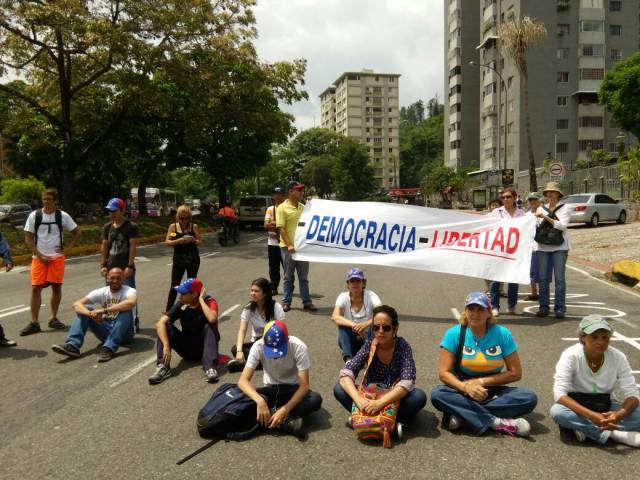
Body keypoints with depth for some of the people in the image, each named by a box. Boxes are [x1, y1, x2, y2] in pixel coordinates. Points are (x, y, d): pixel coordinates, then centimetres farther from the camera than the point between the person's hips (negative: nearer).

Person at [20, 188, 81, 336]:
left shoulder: (63, 216, 0)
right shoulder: (34, 215, -1)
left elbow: (77, 233, 9)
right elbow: (28, 238, 0)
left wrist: (67, 248, -3)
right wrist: (40, 255, -8)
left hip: (57, 257, 1)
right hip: (39, 258, 0)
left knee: (56, 287, 4)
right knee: (36, 288, -5)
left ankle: (53, 319, 18)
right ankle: (34, 323, 1)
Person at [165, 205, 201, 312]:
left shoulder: (194, 226, -2)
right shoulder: (173, 226, -2)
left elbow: (200, 241, -1)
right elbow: (167, 242, -6)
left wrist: (193, 240, -22)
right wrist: (178, 241, -22)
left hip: (193, 259, 0)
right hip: (178, 259, 0)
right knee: (174, 285, 3)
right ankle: (168, 310, 11)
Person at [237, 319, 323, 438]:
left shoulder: (299, 347, -26)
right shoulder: (258, 347, -22)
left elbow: (304, 385, -25)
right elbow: (243, 381, -26)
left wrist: (285, 410, -37)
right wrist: (259, 400, -43)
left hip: (293, 389, -1)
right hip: (271, 389, 1)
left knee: (316, 399, -33)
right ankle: (288, 422, -30)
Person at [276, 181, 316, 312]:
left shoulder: (303, 207, 9)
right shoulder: (282, 208, -7)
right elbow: (281, 228, -12)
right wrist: (289, 245, -20)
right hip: (288, 247, -4)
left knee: (304, 277, 9)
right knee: (288, 277, 6)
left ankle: (307, 302, 14)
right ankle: (286, 302, 16)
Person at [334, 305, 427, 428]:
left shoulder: (403, 346, -16)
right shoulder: (369, 345, -11)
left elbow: (407, 382, -27)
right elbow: (346, 373, -20)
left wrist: (380, 402, -39)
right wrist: (358, 399, -39)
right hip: (369, 397, 2)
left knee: (419, 396, -31)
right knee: (339, 389, -20)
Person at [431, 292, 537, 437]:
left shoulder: (502, 334, -6)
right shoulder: (453, 334, -9)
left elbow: (515, 373, -5)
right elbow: (444, 372, -12)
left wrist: (481, 381, -13)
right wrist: (465, 387, -30)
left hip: (493, 391, 2)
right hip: (463, 391, -1)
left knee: (529, 398, -24)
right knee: (437, 394, -30)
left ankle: (462, 413, -24)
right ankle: (497, 422, -28)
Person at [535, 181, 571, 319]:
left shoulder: (565, 209, 4)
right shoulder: (541, 209, 13)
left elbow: (562, 225, -11)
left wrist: (546, 217, -17)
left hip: (559, 247, -3)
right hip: (543, 247, 3)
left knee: (559, 277, -4)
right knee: (543, 278, 3)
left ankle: (560, 308, 2)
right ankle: (543, 307, 11)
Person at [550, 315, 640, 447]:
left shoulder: (618, 357, -13)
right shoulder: (571, 355, -21)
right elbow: (559, 394, -28)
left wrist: (620, 414, -35)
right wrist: (591, 415, -41)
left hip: (604, 408, 3)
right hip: (577, 408, -2)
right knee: (557, 411, -35)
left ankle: (586, 429, -22)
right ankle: (616, 434, -28)